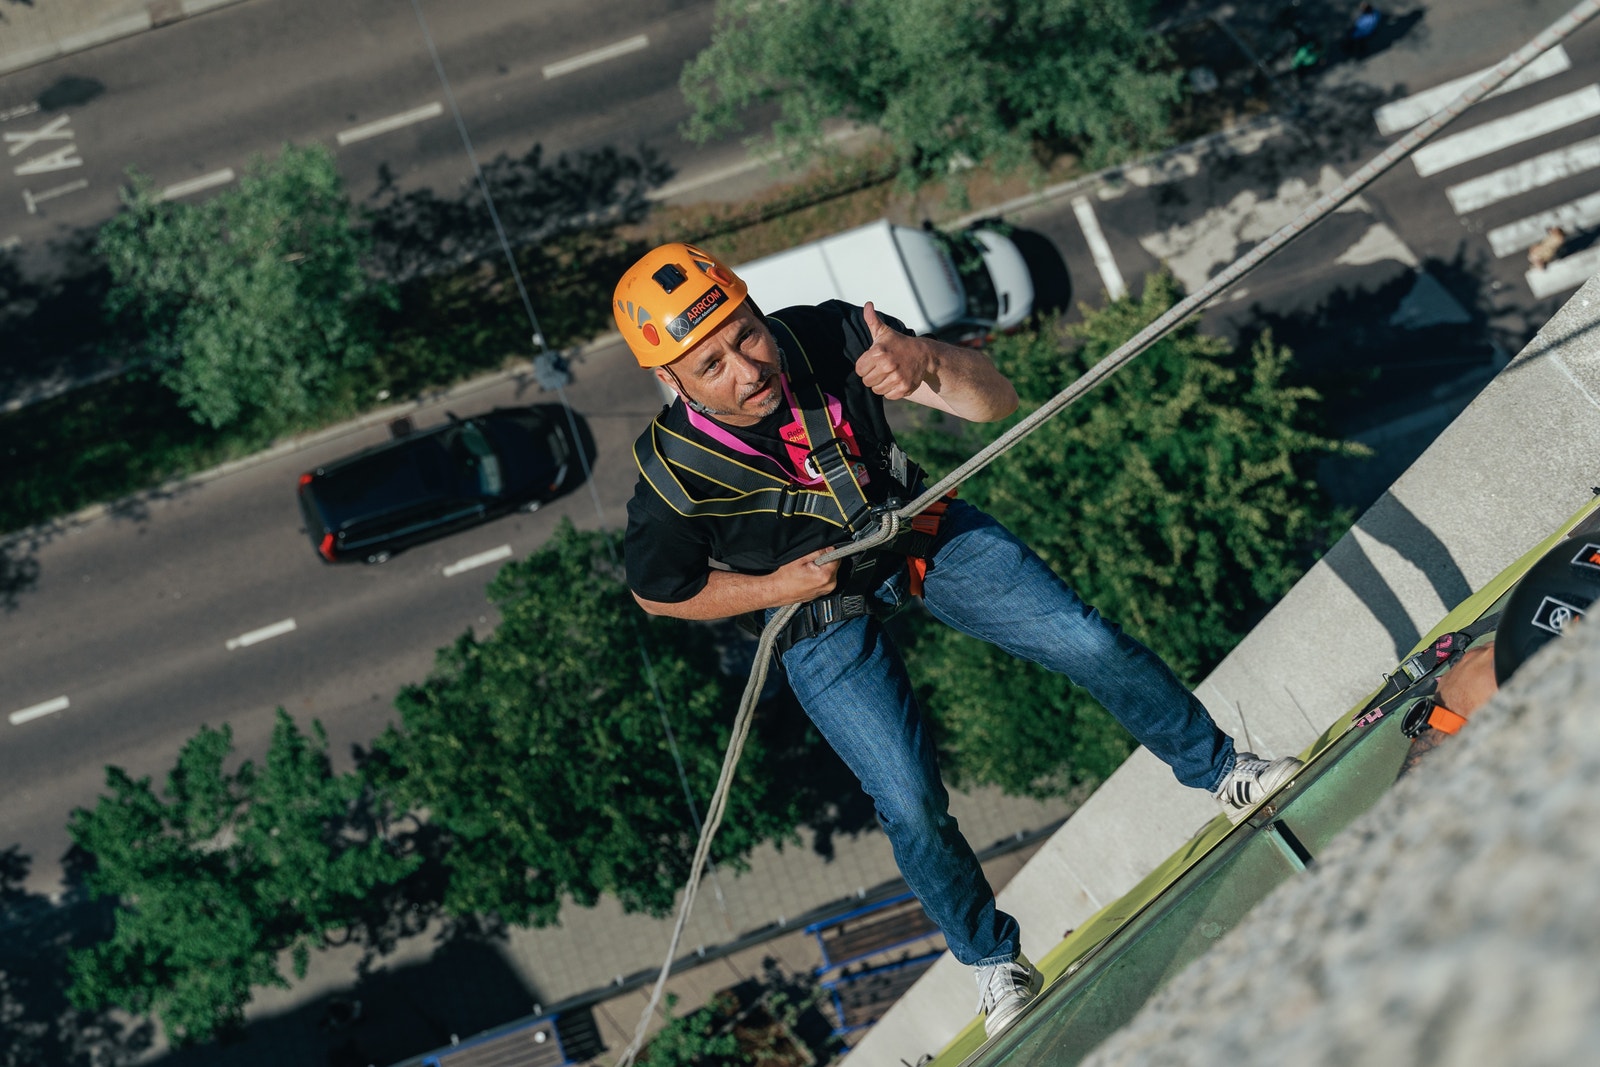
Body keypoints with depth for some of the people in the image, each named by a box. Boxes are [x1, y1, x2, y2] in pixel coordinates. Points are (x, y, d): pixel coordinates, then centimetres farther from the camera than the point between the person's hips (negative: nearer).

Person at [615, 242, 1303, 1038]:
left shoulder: (824, 337, -28)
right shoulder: (671, 477, -28)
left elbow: (995, 402, -28)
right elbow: (658, 593, -7)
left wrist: (927, 364, -50)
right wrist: (775, 587, -19)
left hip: (921, 528, 2)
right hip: (818, 613, -2)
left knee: (1092, 645, -5)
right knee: (913, 808, -6)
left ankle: (1222, 772, 23)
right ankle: (991, 960, 23)